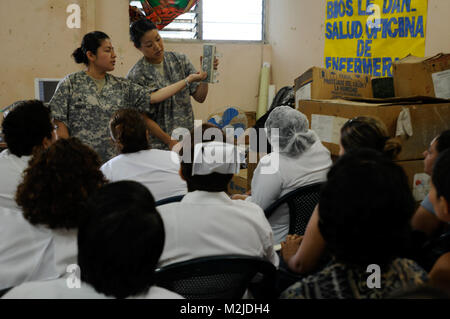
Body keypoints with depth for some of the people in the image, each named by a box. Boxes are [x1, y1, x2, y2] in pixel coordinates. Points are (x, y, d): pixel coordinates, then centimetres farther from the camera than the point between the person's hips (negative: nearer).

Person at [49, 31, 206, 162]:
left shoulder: (122, 86, 11)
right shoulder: (71, 83, 1)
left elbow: (152, 97, 5)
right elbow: (59, 121, -1)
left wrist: (188, 80, 3)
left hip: (114, 162, 3)